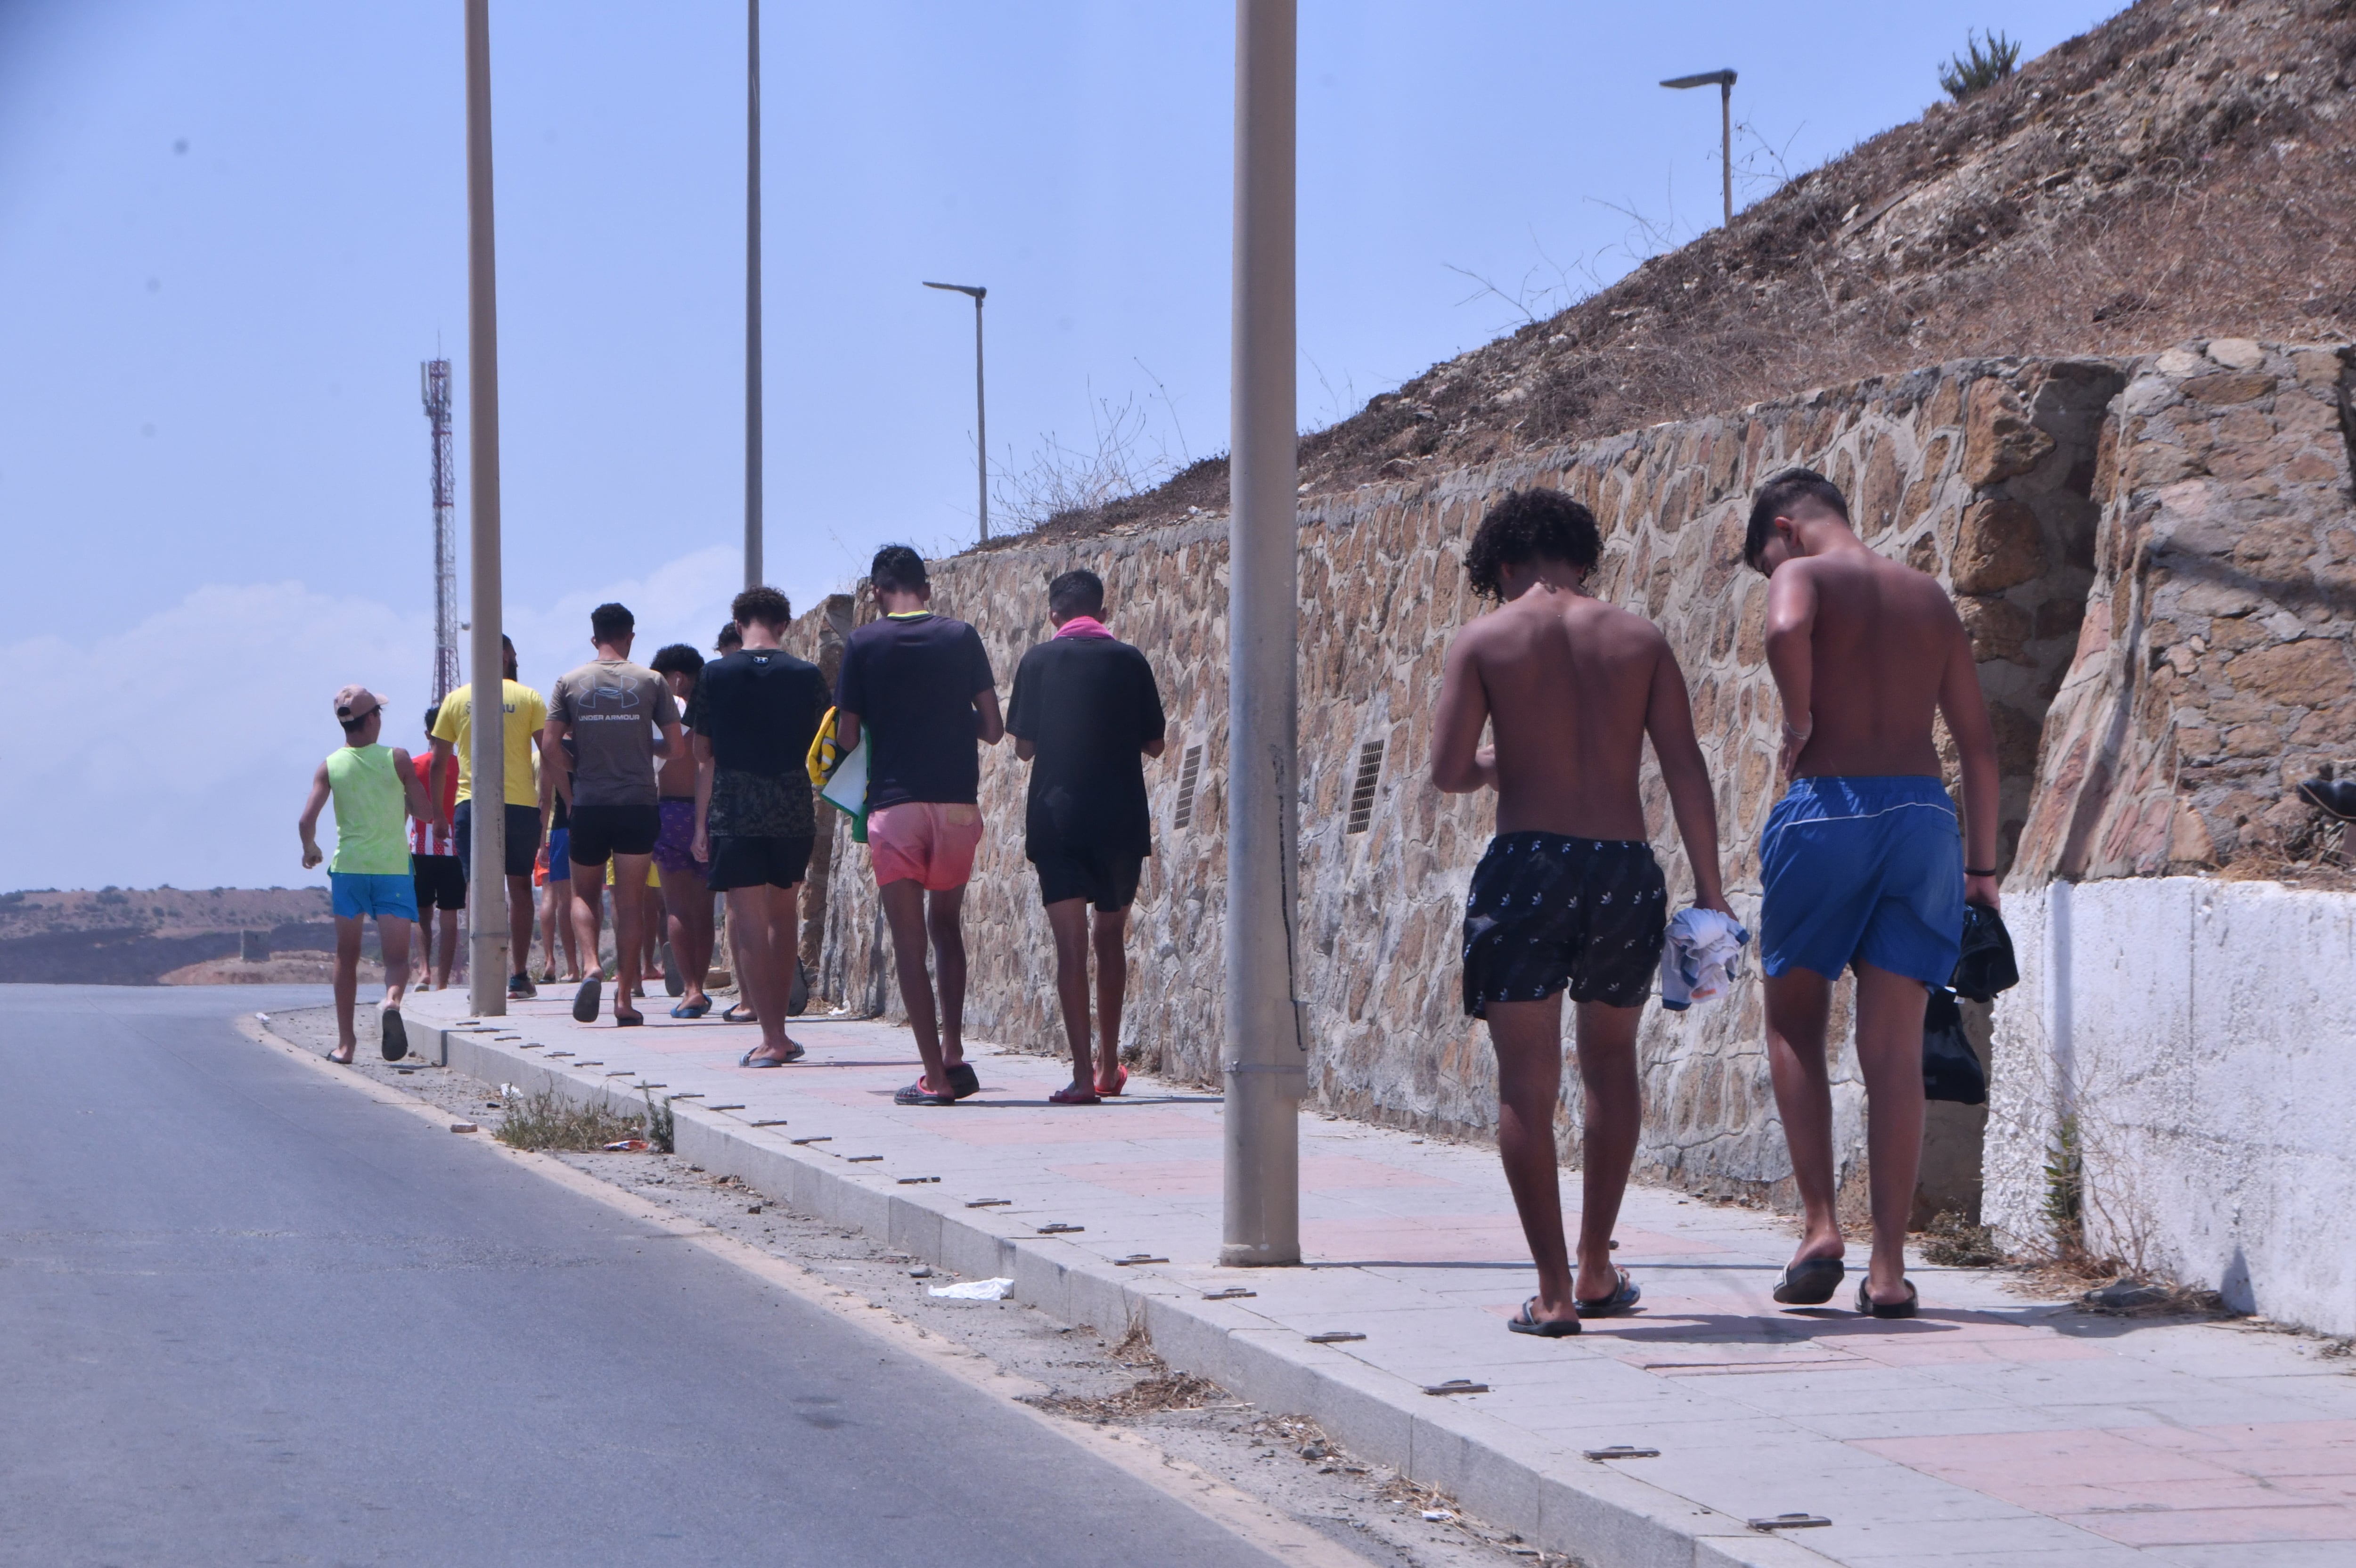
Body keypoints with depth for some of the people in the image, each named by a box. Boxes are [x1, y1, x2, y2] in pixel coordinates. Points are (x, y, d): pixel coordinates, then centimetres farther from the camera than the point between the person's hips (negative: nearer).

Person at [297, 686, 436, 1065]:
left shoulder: (330, 766, 0)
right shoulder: (396, 759, -3)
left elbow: (307, 820, -7)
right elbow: (426, 813, -2)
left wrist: (310, 849, 13)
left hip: (348, 867, 2)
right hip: (393, 867, -2)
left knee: (347, 957, 13)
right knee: (397, 957, -1)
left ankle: (346, 1041, 13)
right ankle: (392, 1001, -34)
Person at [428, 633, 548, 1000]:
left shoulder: (456, 700, 8)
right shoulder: (528, 698, 4)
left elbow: (439, 763, 7)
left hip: (472, 804, 1)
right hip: (521, 802, -1)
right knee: (520, 886, 9)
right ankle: (519, 976, 9)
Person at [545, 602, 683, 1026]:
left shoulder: (571, 683, 2)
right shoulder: (652, 682, 0)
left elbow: (551, 746, -4)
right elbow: (676, 747, 0)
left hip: (589, 806, 0)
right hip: (638, 805, 0)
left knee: (584, 895, 14)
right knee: (630, 903, 4)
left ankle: (591, 966, -12)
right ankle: (625, 999, 1)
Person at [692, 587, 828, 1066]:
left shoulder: (716, 676, -1)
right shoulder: (807, 676, 1)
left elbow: (703, 756, 1)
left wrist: (701, 823, 6)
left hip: (734, 812, -2)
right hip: (794, 811, 2)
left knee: (750, 924, -1)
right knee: (784, 915, 17)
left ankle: (771, 1039, -7)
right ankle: (777, 1031, 22)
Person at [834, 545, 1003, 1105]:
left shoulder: (864, 644, -2)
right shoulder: (962, 637, 3)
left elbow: (847, 737, -2)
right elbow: (993, 728, 3)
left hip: (895, 804, -2)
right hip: (959, 802, 2)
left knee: (909, 940, 2)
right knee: (946, 926, 20)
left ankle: (936, 1076, -3)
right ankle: (955, 1055, 11)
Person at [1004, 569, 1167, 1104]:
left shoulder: (1039, 662, -2)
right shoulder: (1129, 660, 0)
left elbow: (1024, 746, 1)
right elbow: (1153, 744, 6)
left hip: (1057, 817, -2)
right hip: (1120, 819, 2)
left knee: (1071, 944, -3)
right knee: (1110, 937, 18)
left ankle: (1083, 1074, -12)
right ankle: (1108, 1064, 25)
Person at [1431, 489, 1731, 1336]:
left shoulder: (1484, 640, 0)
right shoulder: (1639, 639, 7)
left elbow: (1449, 770, -6)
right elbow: (1686, 767, 1)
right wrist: (1708, 886, 5)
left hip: (1526, 866, -3)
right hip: (1625, 869, 3)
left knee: (1528, 1083, 3)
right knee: (1611, 1062, 22)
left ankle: (1554, 1291, -2)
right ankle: (1597, 1270, 26)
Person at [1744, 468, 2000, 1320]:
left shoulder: (1803, 575, 1)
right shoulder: (1929, 595, 17)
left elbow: (1786, 628, -27)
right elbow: (1979, 741, 17)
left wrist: (1799, 720, -10)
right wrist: (1981, 863, 21)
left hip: (1827, 805, -4)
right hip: (1923, 811, 4)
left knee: (1794, 1022, 14)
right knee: (1894, 1045, 3)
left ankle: (1821, 1225, 2)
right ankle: (1888, 1266, 0)